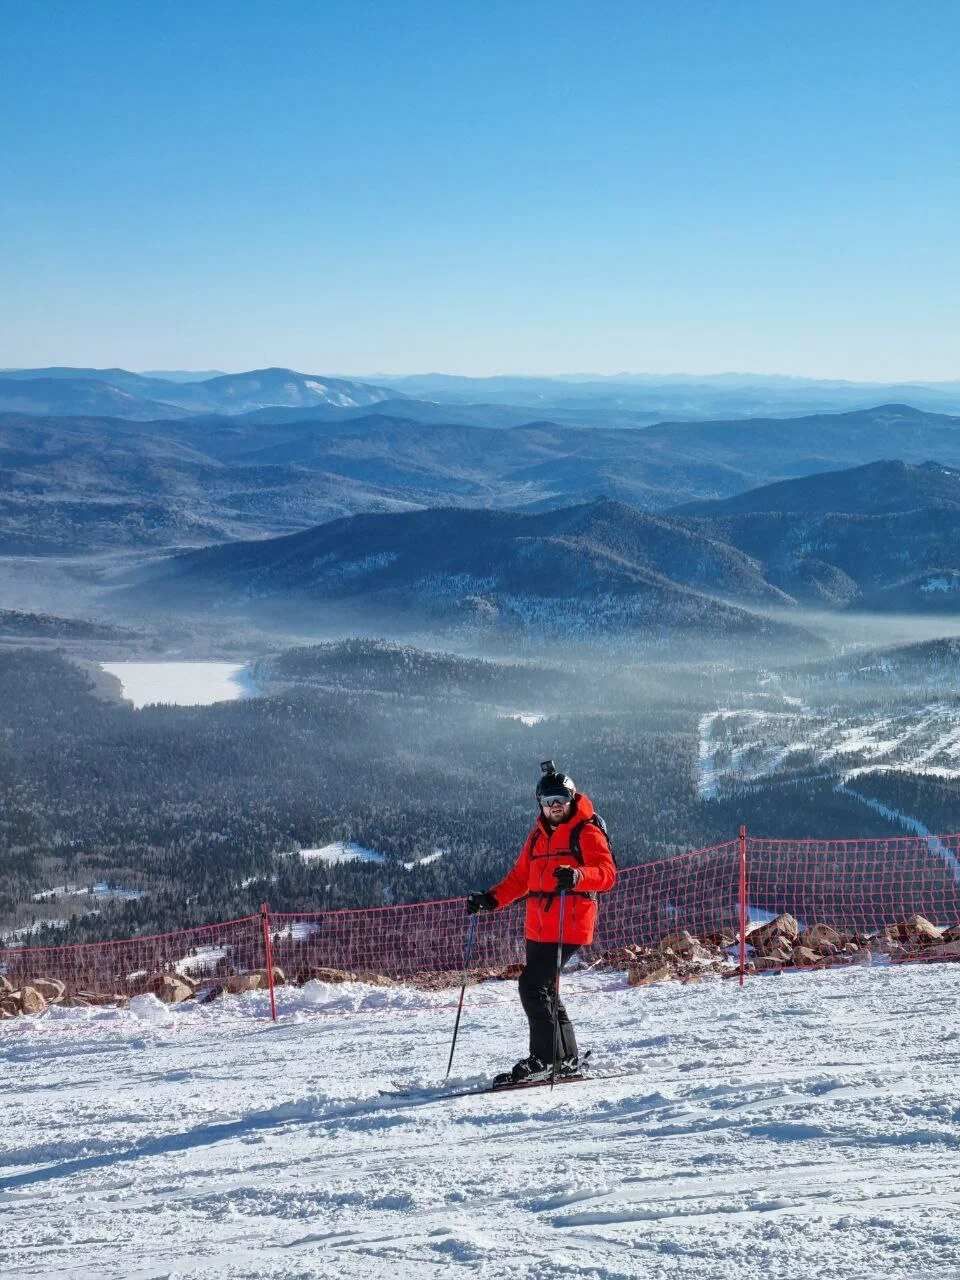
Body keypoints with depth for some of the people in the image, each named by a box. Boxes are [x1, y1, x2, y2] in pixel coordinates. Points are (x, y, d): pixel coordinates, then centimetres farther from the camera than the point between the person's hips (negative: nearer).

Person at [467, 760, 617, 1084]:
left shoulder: (586, 831, -4)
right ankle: (567, 1058, 22)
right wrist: (491, 899, 7)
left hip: (569, 926, -8)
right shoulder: (538, 835, 18)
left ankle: (544, 1059, -9)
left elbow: (607, 873, -16)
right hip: (538, 927, 8)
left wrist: (576, 875, -35)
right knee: (544, 990, 11)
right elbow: (520, 877, 22)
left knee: (532, 985, -15)